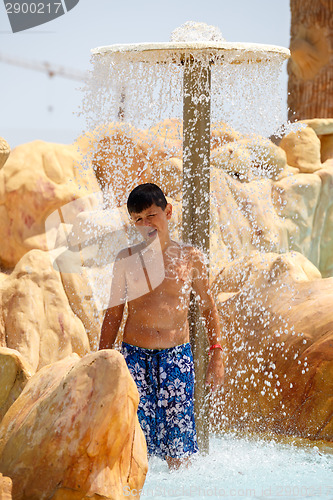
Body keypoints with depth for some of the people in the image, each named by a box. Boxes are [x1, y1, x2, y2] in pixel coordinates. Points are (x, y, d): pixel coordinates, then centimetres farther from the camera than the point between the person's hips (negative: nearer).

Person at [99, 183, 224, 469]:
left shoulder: (190, 257, 6)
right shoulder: (126, 260, 7)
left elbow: (208, 308, 13)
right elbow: (114, 314, 12)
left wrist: (217, 356, 6)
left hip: (177, 356, 0)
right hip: (135, 356, 0)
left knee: (178, 449, -2)